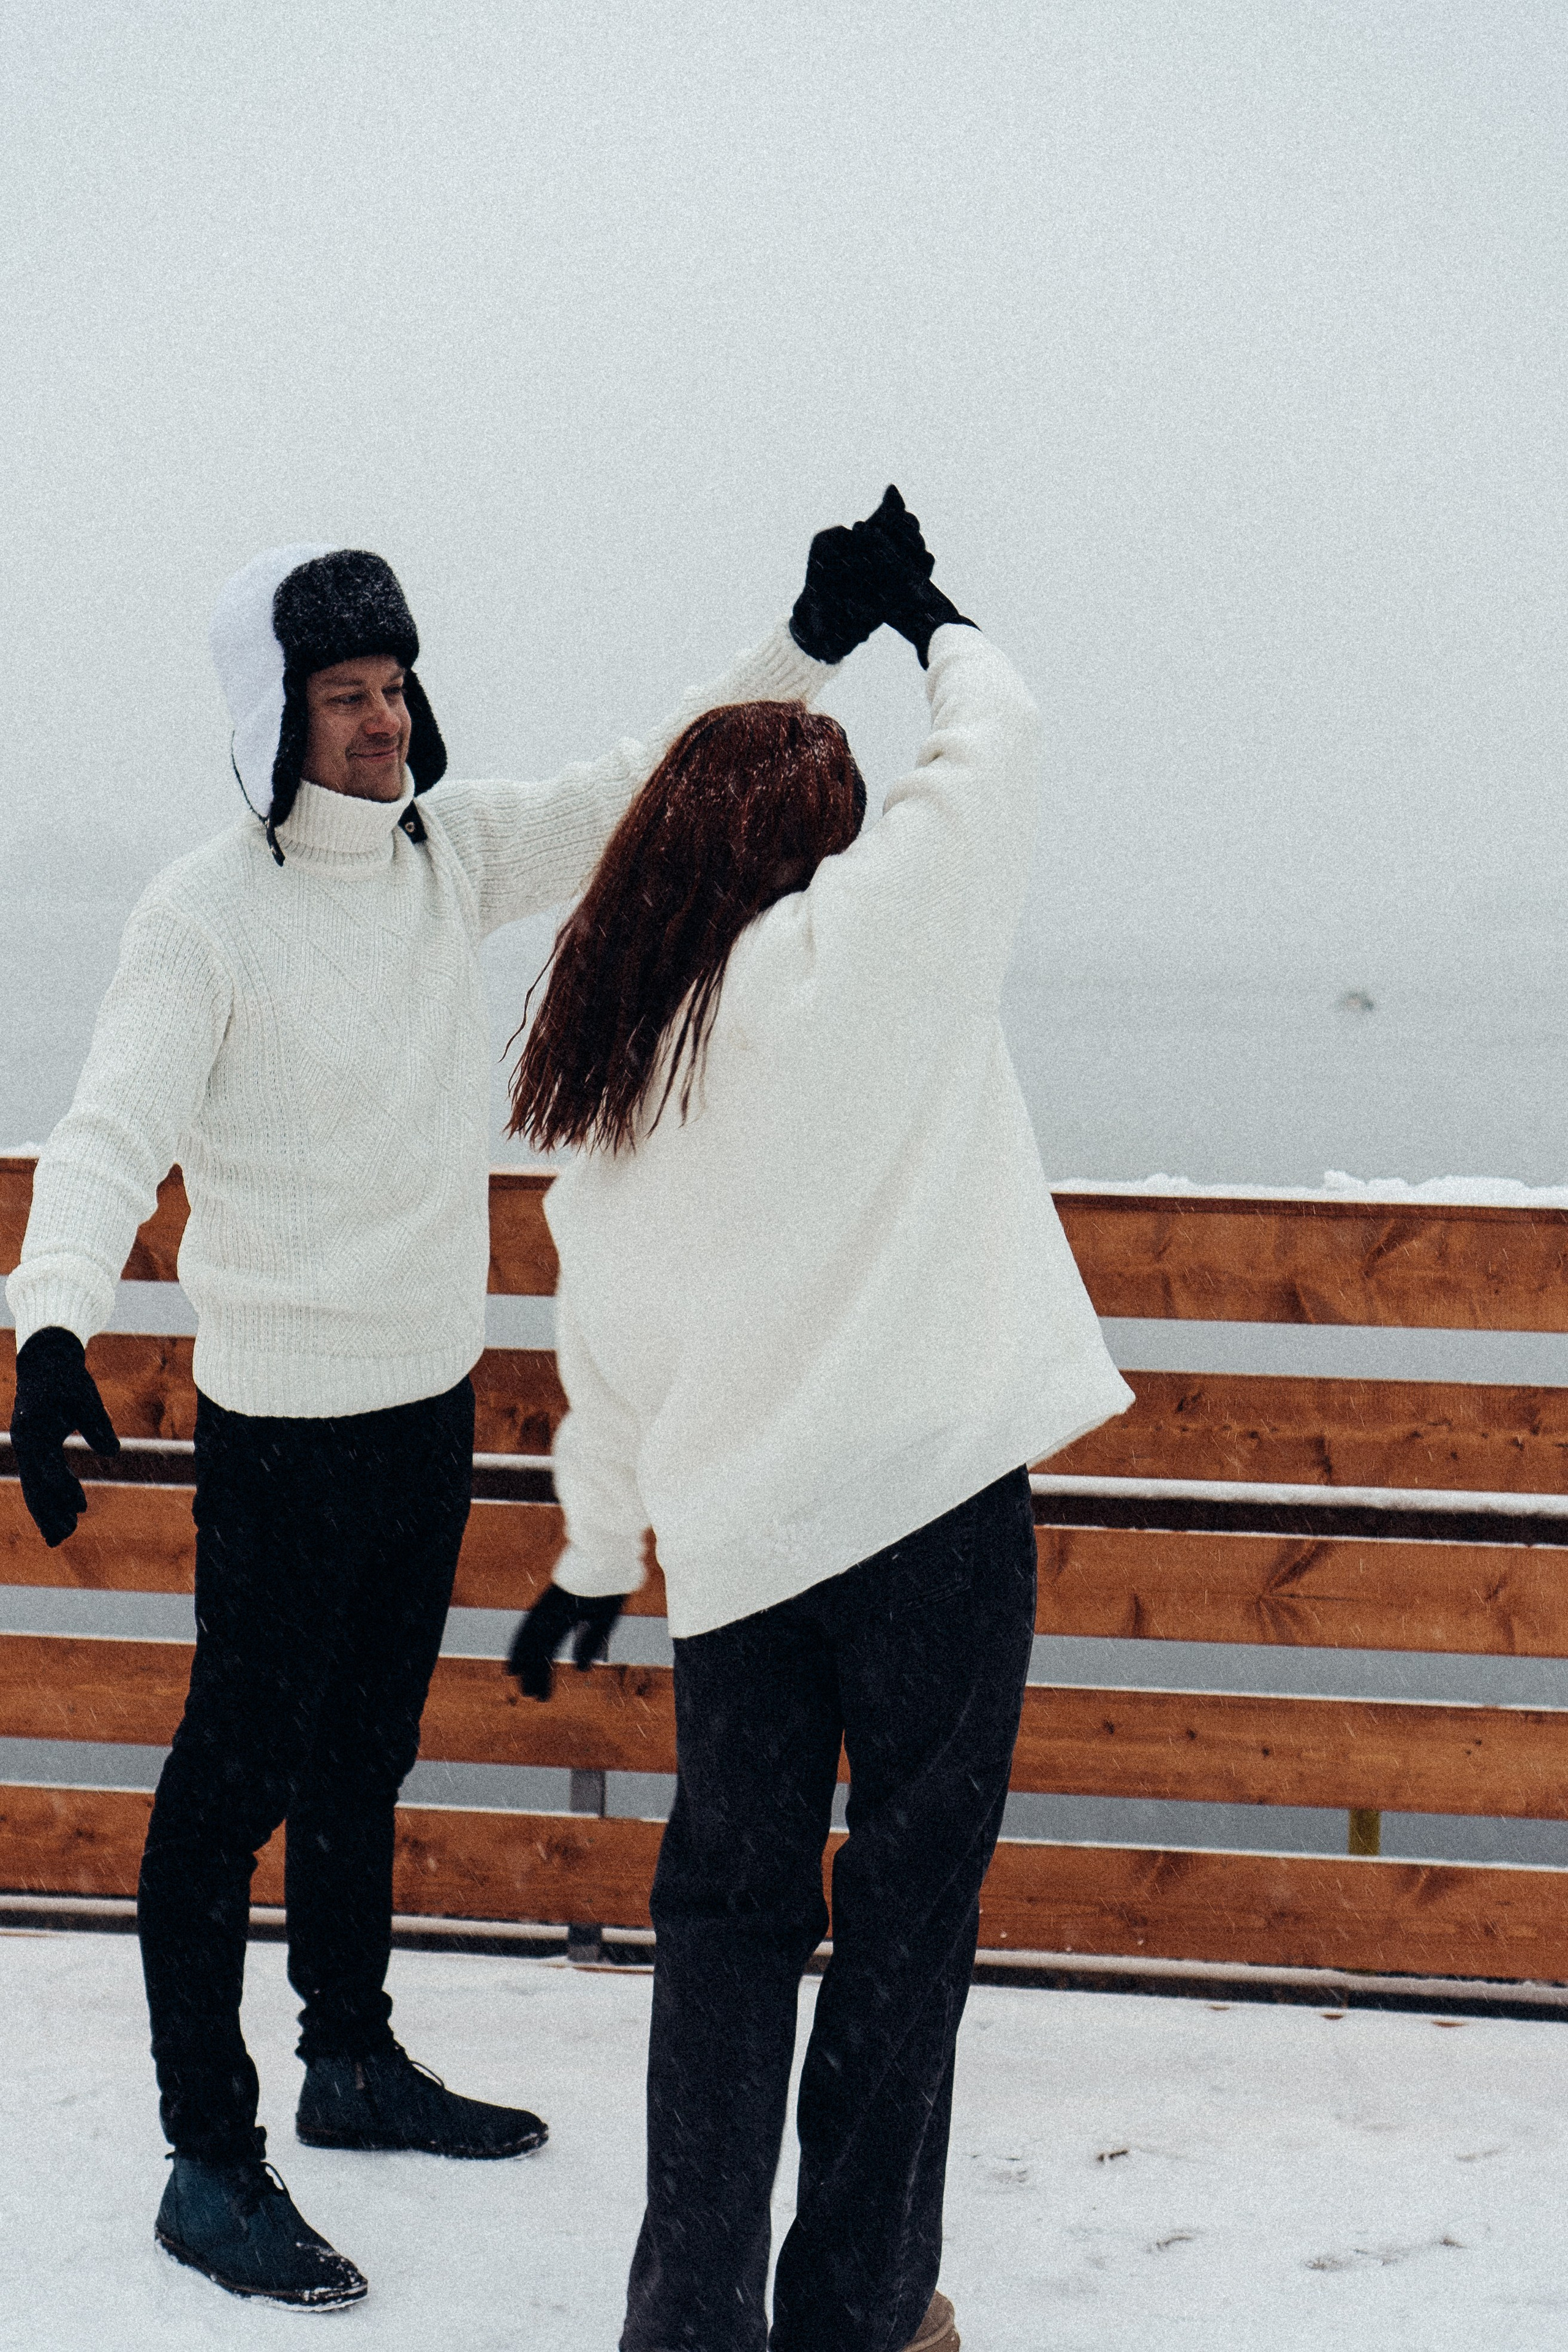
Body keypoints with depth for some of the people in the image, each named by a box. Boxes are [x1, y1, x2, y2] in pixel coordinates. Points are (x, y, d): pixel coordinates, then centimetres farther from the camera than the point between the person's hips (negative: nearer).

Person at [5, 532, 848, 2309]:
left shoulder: (451, 850, 2)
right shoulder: (204, 914, -16)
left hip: (432, 1397, 7)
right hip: (283, 1424, -7)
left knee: (365, 1758, 21)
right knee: (238, 1781, 1)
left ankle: (355, 2065, 37)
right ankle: (209, 2161, 10)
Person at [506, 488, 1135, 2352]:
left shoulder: (599, 1074, 11)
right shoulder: (859, 936, -7)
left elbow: (603, 1341, 16)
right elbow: (995, 733, 2)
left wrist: (595, 1560, 25)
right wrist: (927, 615, 22)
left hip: (730, 1531, 5)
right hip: (929, 1491, -5)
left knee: (729, 1901, 13)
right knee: (910, 1893, 7)